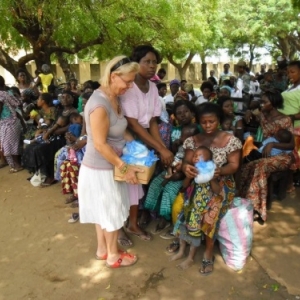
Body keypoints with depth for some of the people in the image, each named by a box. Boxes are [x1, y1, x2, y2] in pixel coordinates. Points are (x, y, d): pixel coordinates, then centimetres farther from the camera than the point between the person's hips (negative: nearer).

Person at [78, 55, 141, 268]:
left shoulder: (114, 98, 2)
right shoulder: (100, 105, -28)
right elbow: (100, 144, -27)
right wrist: (124, 167, -22)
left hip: (107, 166, 9)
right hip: (101, 169, -9)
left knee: (104, 211, 22)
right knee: (113, 212, 8)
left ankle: (102, 249, 41)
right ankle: (113, 256, 30)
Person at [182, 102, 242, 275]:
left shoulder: (230, 140, -4)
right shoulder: (194, 140, 4)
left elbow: (234, 165, -8)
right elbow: (187, 160, -4)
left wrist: (220, 171, -31)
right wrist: (185, 167, -30)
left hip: (221, 183, -3)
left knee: (210, 215, -28)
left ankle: (209, 254, -4)